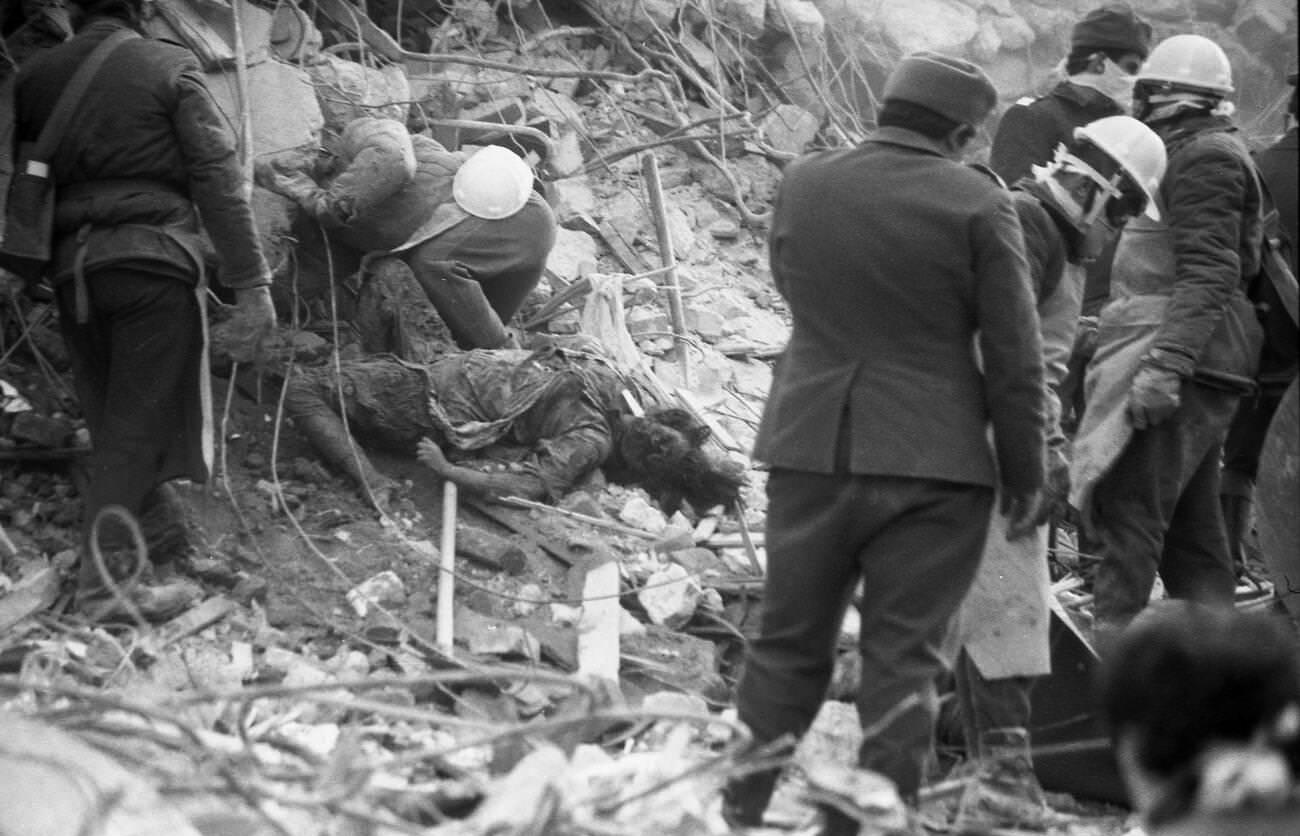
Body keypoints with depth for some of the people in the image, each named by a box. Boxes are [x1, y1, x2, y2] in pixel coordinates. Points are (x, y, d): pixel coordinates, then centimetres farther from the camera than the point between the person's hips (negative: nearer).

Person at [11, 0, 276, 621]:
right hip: (154, 258, -4)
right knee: (137, 421, -3)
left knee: (111, 420, 14)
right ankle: (102, 581, -10)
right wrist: (251, 283, -6)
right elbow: (219, 180, -5)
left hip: (72, 267, 4)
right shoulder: (168, 67, 0)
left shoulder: (34, 76, 9)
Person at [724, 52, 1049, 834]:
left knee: (788, 646, 15)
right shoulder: (976, 204, -10)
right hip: (932, 463, -4)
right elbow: (1015, 354, -7)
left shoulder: (802, 183, 2)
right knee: (904, 660, 4)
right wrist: (1026, 473, 2)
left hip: (811, 448, 4)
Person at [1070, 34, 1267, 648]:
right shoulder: (1204, 154, 22)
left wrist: (1165, 365, -28)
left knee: (1128, 514, -14)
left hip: (1181, 361, -11)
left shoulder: (1204, 158, -10)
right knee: (1191, 527, 12)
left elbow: (1209, 273, -20)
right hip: (1192, 365, 11)